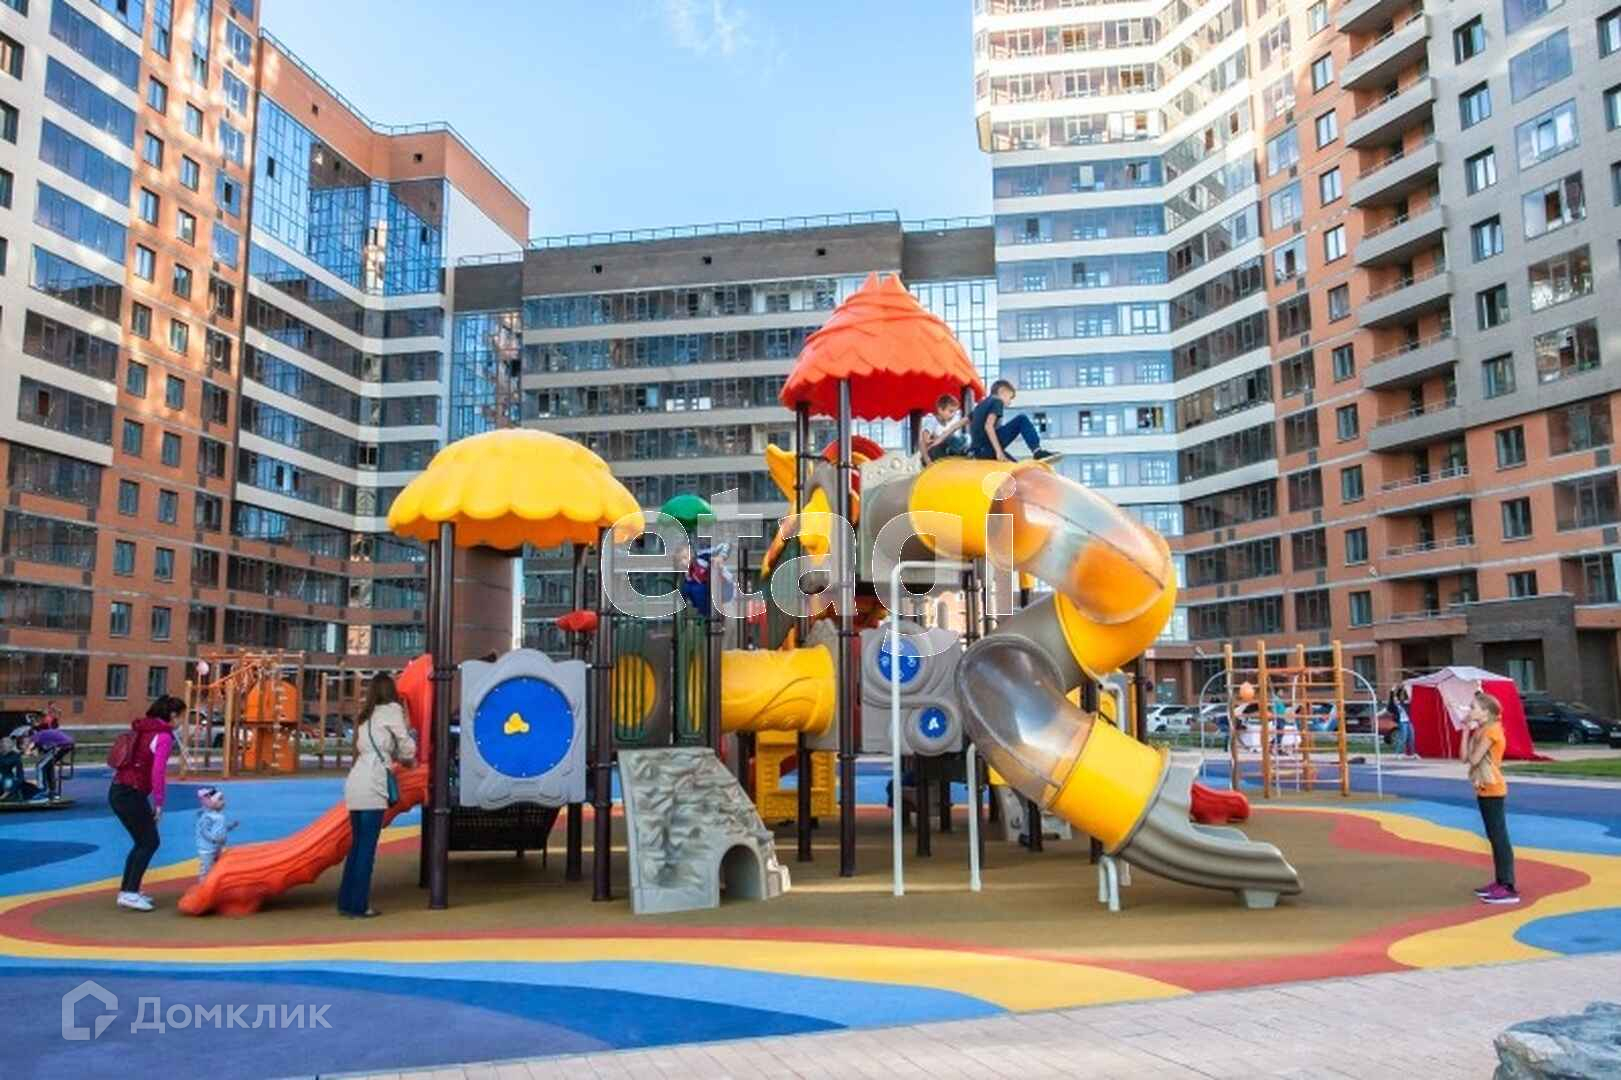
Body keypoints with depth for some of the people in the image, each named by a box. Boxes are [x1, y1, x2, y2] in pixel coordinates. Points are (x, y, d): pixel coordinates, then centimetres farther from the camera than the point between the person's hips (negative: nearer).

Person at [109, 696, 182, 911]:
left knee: (143, 842, 17)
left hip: (118, 791, 9)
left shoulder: (141, 730, 15)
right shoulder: (164, 735, -11)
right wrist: (159, 804, -10)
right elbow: (158, 772, -18)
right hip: (131, 794, -9)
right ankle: (130, 893, -5)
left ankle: (126, 890, 20)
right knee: (150, 842, 0)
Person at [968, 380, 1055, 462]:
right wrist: (998, 451, -21)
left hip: (977, 451, 9)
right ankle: (1037, 452, -12)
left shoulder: (982, 404, 24)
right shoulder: (997, 402, 0)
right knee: (1022, 420, -3)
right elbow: (988, 426, -16)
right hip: (987, 448, -9)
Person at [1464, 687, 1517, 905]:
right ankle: (1500, 882, 21)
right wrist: (1467, 730, 4)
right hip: (1484, 790, 10)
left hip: (1493, 790, -10)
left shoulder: (1491, 730, -15)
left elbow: (1473, 759, -19)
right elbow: (1464, 756, 7)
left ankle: (1508, 888, -10)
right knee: (1494, 837, 14)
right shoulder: (1481, 730, 13)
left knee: (1500, 838, -10)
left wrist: (1471, 731, -8)